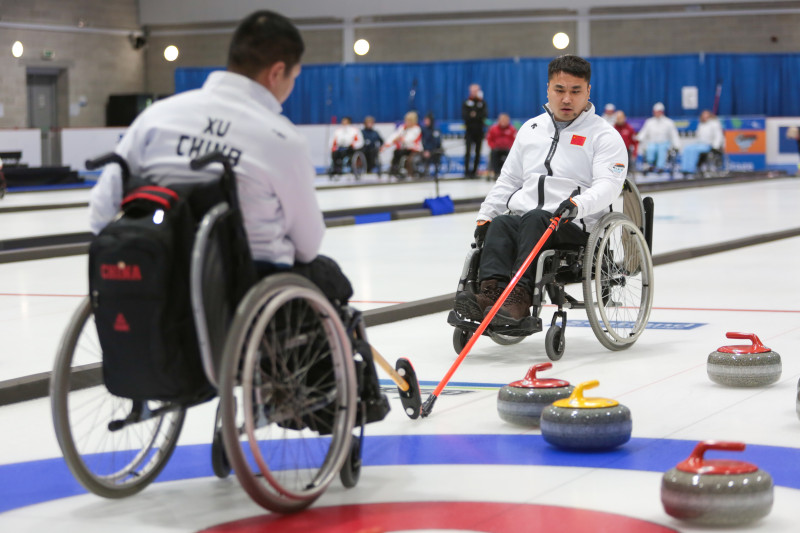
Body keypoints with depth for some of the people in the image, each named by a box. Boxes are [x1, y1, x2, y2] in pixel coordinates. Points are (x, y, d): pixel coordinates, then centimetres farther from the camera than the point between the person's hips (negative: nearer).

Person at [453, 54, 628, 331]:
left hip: (575, 226, -5)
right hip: (523, 219, 5)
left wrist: (577, 205, -30)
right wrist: (485, 216, 11)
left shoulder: (604, 135, 4)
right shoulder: (531, 128, 22)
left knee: (535, 219, -35)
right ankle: (492, 292, -48)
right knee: (500, 224, -27)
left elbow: (607, 185, -10)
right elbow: (508, 179, 26)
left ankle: (519, 298, -49)